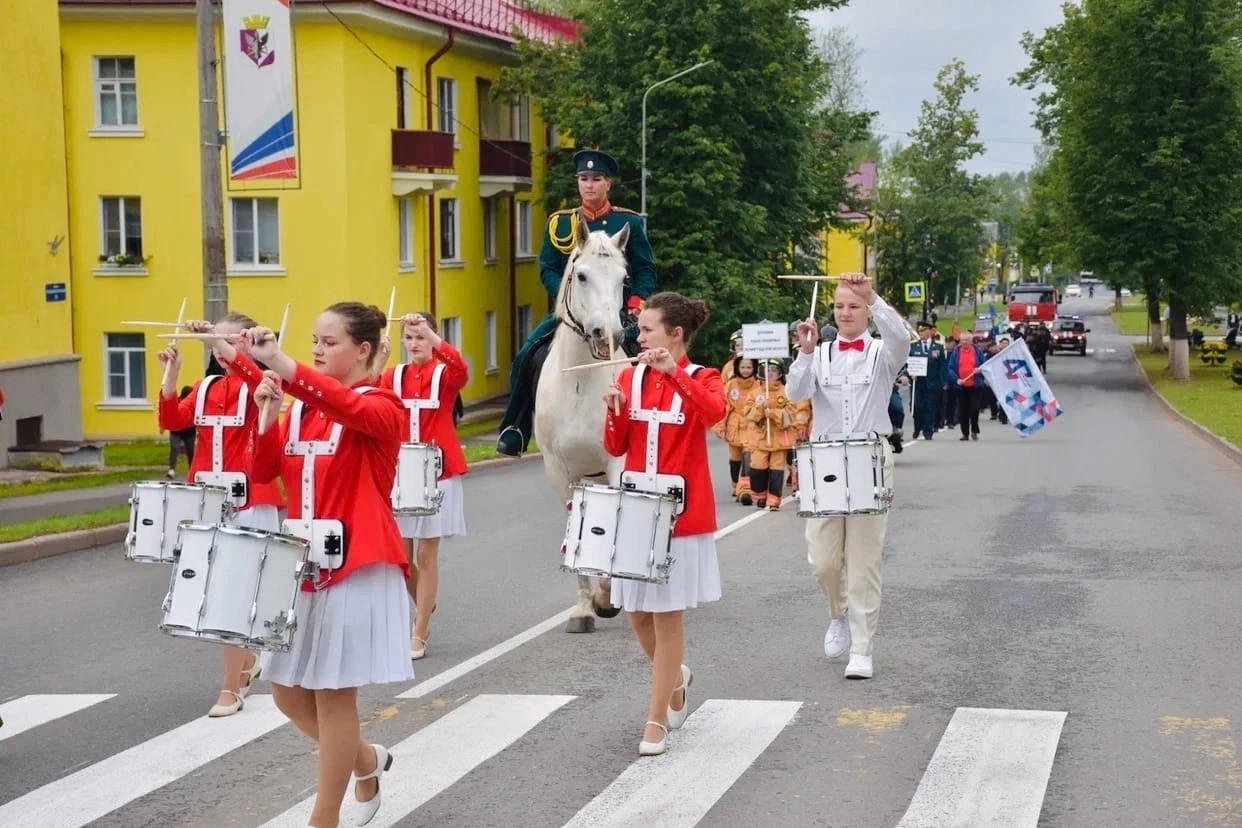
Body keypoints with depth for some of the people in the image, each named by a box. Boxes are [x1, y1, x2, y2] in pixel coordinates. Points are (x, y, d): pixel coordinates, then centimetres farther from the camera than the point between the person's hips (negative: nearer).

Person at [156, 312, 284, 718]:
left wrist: (225, 343, -35)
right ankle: (248, 662, 36)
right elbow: (172, 419, -2)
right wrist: (172, 370, -12)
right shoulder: (205, 387, 12)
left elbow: (261, 377, -28)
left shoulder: (259, 385, -3)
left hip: (249, 504, -6)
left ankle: (231, 688, -1)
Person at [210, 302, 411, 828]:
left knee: (333, 693, -3)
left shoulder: (382, 407, -10)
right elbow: (264, 471, 6)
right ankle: (366, 762, 33)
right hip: (305, 564, 7)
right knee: (287, 691, 10)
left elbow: (350, 408, -34)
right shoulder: (303, 407, 12)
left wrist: (279, 362, -45)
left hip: (356, 568, -7)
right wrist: (268, 414, -10)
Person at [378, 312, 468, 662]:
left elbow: (461, 370, -26)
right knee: (401, 554, 4)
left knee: (426, 554, 0)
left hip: (437, 475, -3)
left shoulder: (445, 375, 0)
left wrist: (430, 333, -35)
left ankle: (419, 634, 5)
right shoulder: (392, 376, 8)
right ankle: (424, 610, 33)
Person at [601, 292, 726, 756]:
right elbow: (614, 448, 4)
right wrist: (614, 409, -14)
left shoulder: (701, 379, -5)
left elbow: (714, 412, -29)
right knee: (637, 613, 10)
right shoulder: (630, 377, 7)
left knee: (667, 615, -2)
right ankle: (675, 678, 38)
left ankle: (656, 720, 5)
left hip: (680, 513, -5)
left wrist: (674, 372, -34)